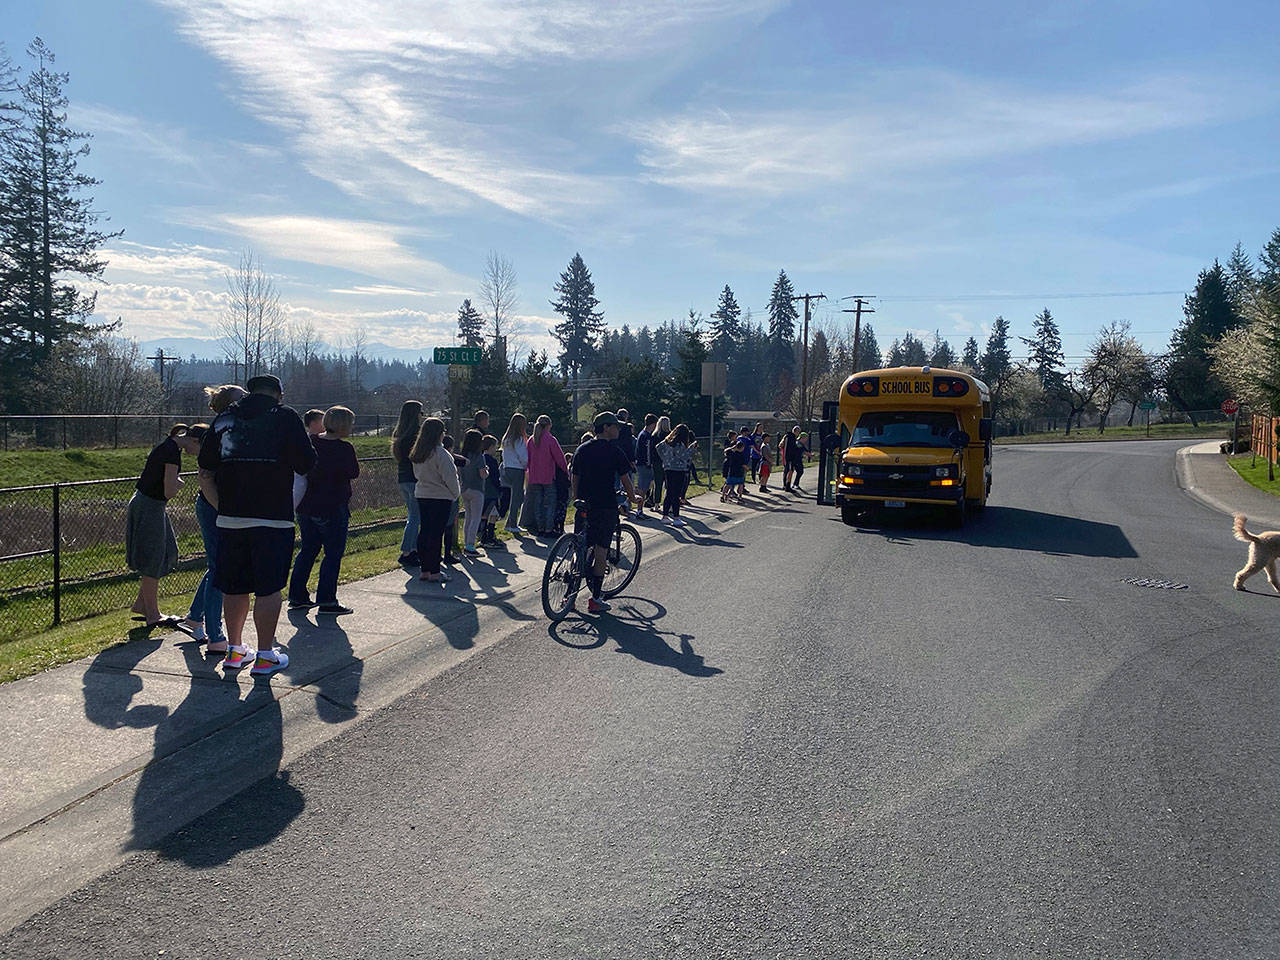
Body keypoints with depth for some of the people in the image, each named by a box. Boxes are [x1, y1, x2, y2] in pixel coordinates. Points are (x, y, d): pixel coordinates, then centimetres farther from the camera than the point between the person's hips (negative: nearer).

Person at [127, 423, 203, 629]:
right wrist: (179, 483, -5)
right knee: (153, 560, 0)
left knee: (166, 553, 16)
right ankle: (152, 615, 10)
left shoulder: (168, 446, 10)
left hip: (148, 504, 10)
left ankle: (141, 604, 26)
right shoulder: (172, 452, -22)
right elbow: (170, 492, -23)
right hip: (149, 507, -10)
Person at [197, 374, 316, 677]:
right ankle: (265, 656, 6)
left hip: (230, 519, 4)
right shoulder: (285, 416, -1)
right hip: (273, 518, -4)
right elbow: (306, 464, -3)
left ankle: (234, 649, 25)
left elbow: (205, 475, 11)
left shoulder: (223, 419, 12)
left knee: (235, 587, 14)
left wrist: (221, 507, 15)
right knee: (269, 588, 2)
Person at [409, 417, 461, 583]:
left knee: (424, 531, 11)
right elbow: (449, 478, -14)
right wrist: (456, 493, 1)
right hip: (441, 497, -7)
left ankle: (425, 570, 16)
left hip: (422, 495, 7)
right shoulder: (440, 454, -17)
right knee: (436, 533, -3)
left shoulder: (417, 454, 7)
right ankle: (434, 572, 0)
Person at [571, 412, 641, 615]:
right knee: (601, 551, -2)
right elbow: (626, 480, -3)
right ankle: (595, 599, 0)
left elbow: (574, 480, 14)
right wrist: (633, 497, 14)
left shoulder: (582, 450, 10)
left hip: (584, 505, 6)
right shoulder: (614, 452, -7)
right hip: (605, 506, -5)